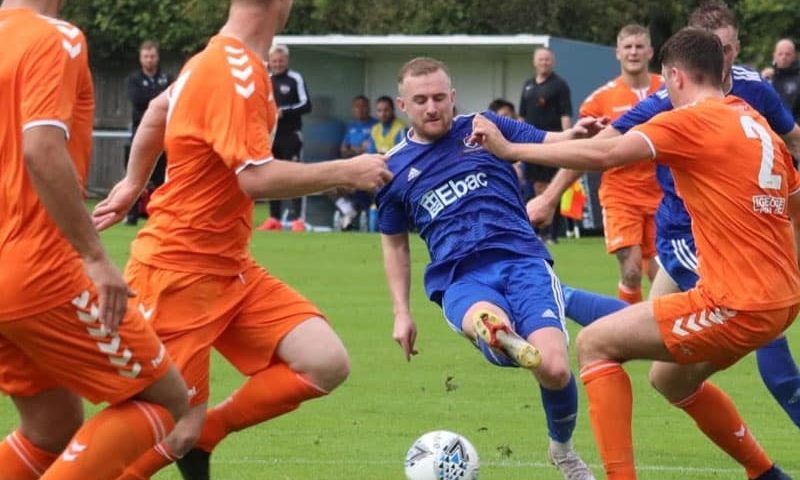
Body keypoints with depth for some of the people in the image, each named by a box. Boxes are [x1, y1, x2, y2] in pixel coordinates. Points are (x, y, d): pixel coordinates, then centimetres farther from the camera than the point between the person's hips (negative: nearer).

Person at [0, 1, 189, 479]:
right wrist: (96, 258, -23)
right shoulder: (55, 38, -11)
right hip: (40, 274, -8)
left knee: (53, 431, 19)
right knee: (167, 399, 4)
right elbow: (42, 152, -24)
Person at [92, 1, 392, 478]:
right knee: (176, 431, -6)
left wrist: (134, 184, 36)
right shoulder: (234, 73, -20)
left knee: (327, 364, -8)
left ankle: (200, 435, 6)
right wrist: (346, 172, -17)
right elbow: (257, 177, -27)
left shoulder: (221, 60, 10)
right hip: (178, 273, -9)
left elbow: (159, 110, 26)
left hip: (230, 269, 9)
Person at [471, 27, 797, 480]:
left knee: (595, 344, -1)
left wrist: (509, 149, -15)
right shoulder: (757, 124, 14)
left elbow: (603, 154, -21)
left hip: (738, 304, -9)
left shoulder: (693, 121, -10)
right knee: (671, 378, 29)